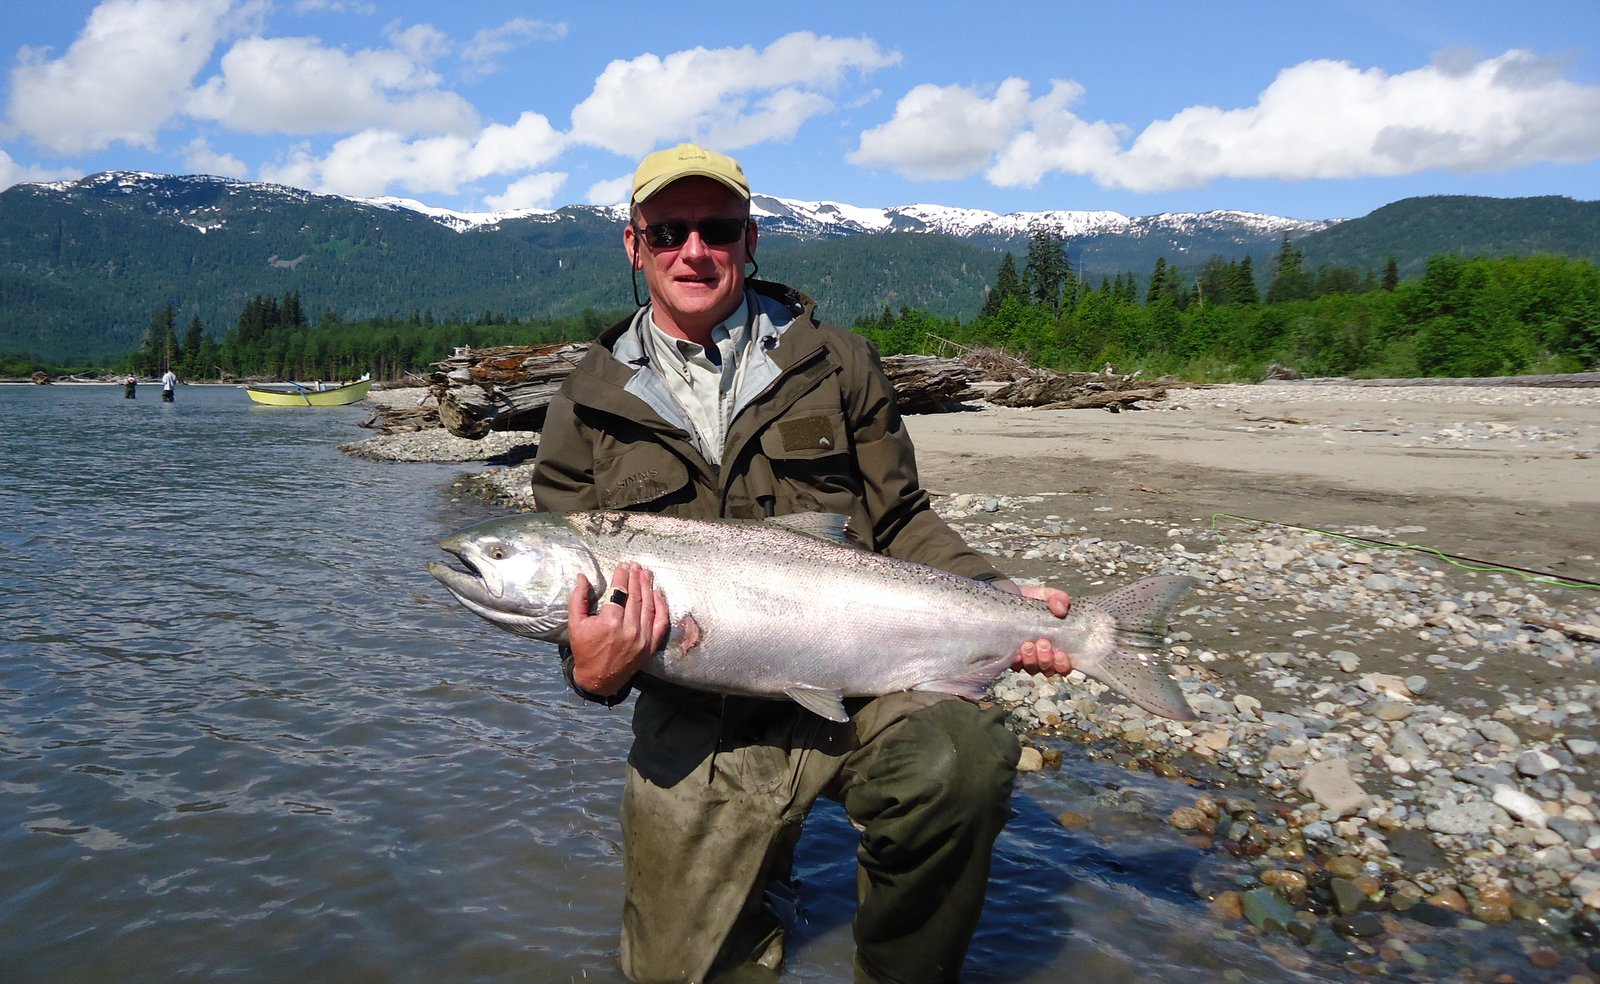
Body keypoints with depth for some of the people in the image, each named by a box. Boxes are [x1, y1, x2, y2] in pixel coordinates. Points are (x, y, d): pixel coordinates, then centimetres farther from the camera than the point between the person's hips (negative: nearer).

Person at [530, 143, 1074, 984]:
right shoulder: (586, 411, 5)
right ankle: (755, 898, 39)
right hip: (697, 728, 1)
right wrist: (594, 672, -15)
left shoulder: (835, 363, 6)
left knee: (960, 760, -32)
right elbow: (573, 594, 7)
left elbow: (899, 522, 9)